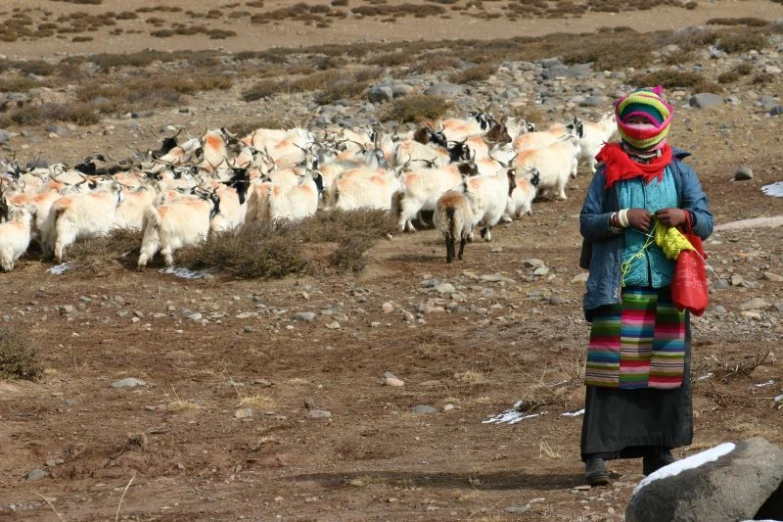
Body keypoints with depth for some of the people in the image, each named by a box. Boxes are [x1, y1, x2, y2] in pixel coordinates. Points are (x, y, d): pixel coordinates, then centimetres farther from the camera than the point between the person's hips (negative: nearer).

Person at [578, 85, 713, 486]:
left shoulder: (679, 172, 10)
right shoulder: (608, 173, 5)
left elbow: (706, 222, 4)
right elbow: (587, 222, 1)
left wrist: (685, 216, -17)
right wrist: (622, 219, -15)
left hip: (667, 287, 3)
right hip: (617, 288, -3)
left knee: (667, 365, 5)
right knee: (611, 364, -7)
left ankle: (658, 451, 14)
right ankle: (597, 453, -7)